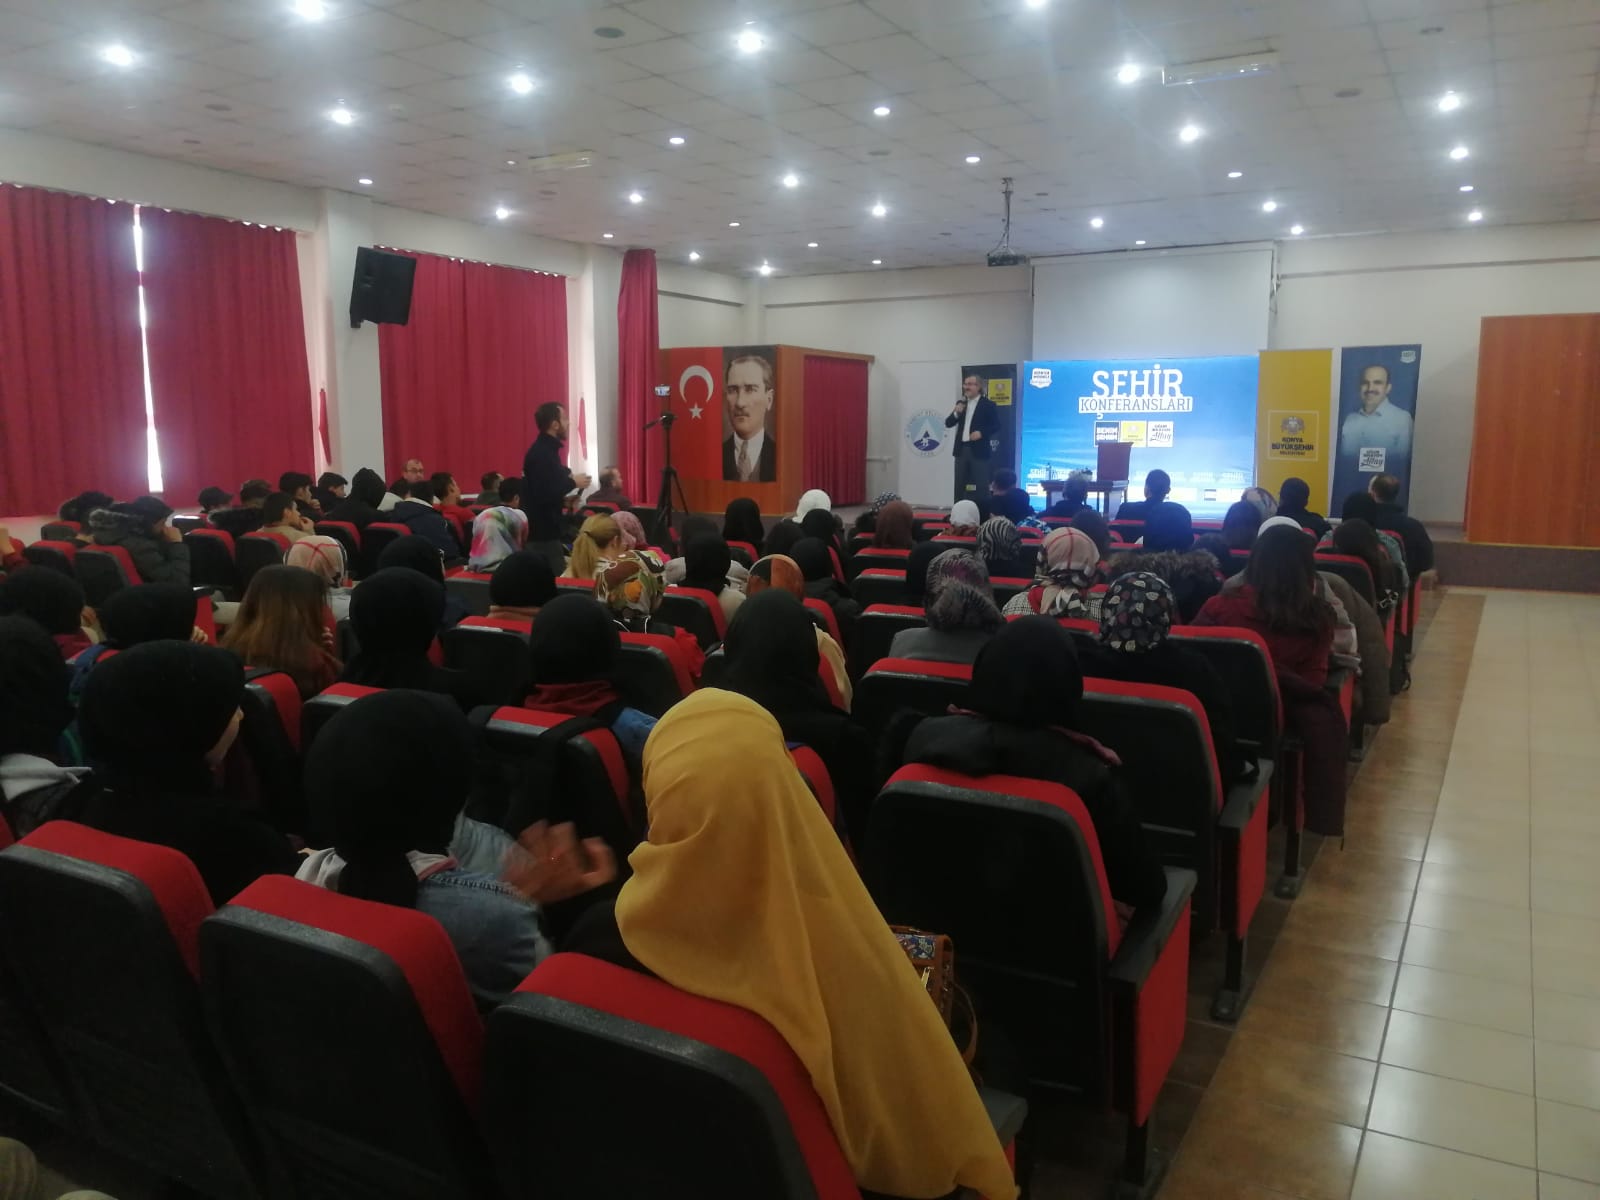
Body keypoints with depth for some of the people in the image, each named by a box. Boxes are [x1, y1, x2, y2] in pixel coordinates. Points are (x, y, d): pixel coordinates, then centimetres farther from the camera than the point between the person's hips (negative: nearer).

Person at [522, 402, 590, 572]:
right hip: (542, 532, -10)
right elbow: (544, 495, -27)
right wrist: (573, 483, -16)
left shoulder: (545, 450, 12)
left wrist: (569, 480, 7)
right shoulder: (541, 454, -18)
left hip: (545, 529, 10)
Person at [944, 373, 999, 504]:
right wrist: (956, 413, -8)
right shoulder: (961, 403, 13)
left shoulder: (988, 404, -3)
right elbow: (948, 424, 10)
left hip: (978, 450, -5)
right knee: (959, 485, 8)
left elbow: (996, 426, -5)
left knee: (981, 486, -4)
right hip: (962, 449, 5)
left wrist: (982, 433, -20)